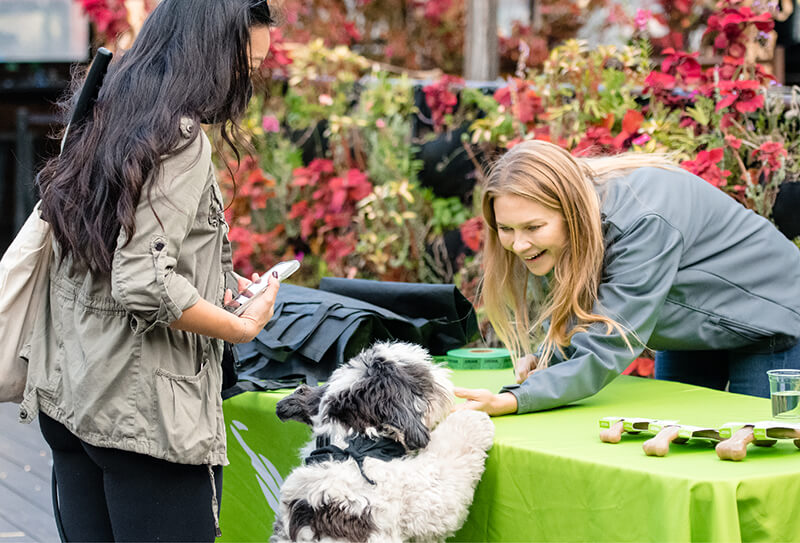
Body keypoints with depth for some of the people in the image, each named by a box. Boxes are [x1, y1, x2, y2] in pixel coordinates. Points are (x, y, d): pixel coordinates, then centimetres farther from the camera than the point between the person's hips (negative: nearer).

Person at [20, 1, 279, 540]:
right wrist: (244, 326, -11)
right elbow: (143, 286, -23)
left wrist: (216, 287, 16)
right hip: (143, 414, -9)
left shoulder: (98, 128, 11)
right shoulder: (178, 138, -15)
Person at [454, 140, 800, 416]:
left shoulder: (642, 224, -41)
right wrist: (544, 357, -24)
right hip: (690, 330, 7)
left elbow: (606, 353, -45)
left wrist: (510, 402, -55)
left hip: (766, 317, -7)